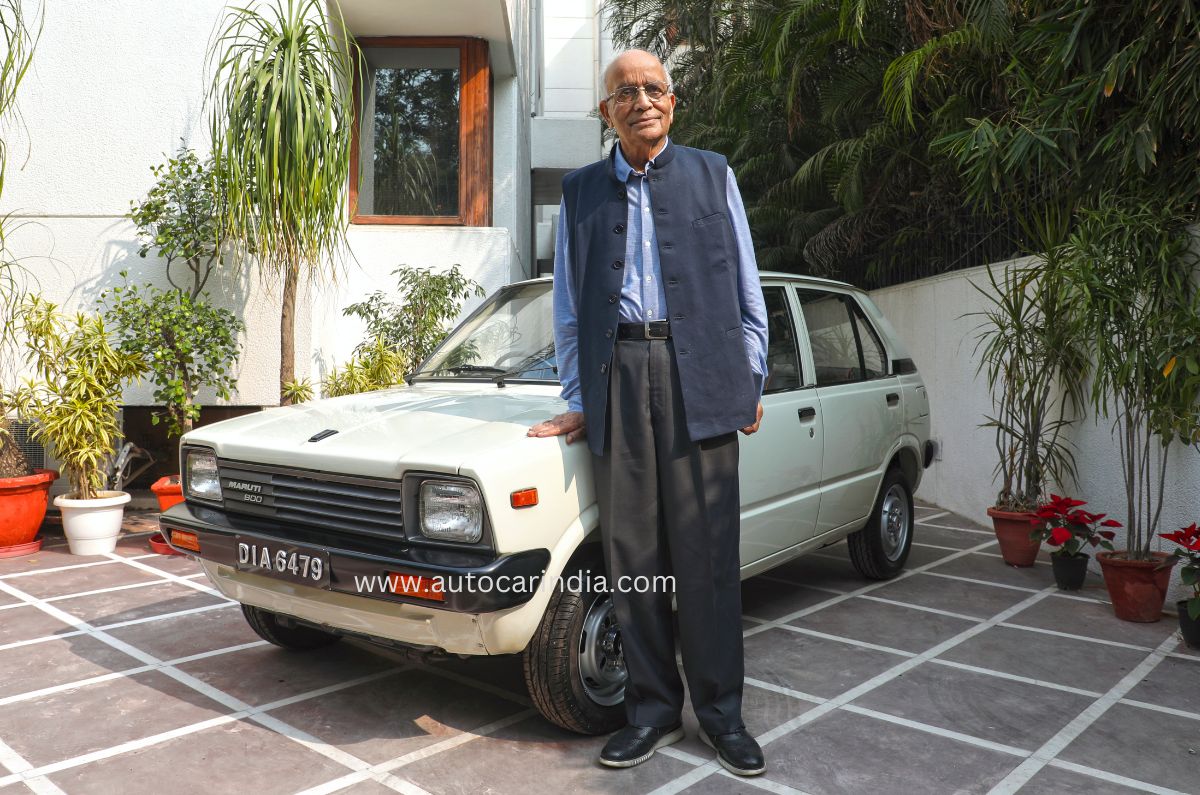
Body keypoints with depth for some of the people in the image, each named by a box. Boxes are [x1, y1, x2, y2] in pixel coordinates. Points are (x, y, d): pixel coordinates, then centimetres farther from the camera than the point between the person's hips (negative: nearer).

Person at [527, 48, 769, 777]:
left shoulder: (712, 174, 13)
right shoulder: (582, 191, 15)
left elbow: (745, 288, 11)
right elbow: (569, 306, 14)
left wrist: (751, 379, 4)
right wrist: (580, 401, 8)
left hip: (698, 373, -1)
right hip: (617, 379, 2)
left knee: (707, 551, 1)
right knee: (632, 552, 4)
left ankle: (721, 709, 15)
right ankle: (653, 708, 18)